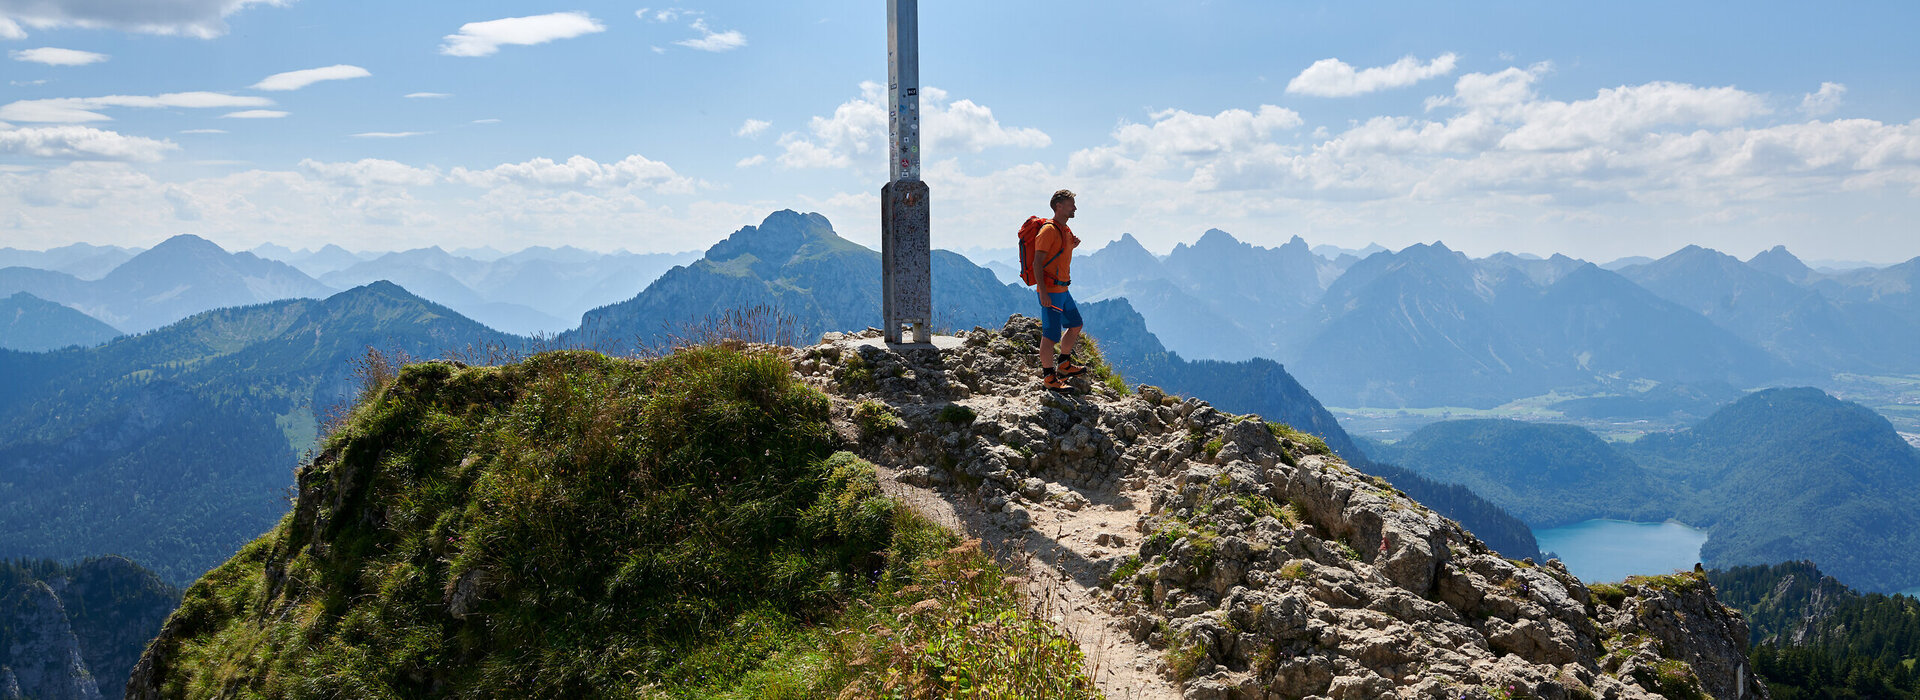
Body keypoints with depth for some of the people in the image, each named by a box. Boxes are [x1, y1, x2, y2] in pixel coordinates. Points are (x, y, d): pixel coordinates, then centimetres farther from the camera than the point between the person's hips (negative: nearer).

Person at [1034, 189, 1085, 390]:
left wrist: (1072, 247, 10)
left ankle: (1064, 365, 32)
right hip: (1050, 291, -10)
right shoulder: (1048, 230, -15)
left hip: (1063, 289, 10)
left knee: (1075, 325, 19)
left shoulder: (1065, 230, 15)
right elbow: (1037, 263, -19)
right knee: (1051, 335, -5)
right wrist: (1043, 292, -25)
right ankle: (1049, 377, 3)